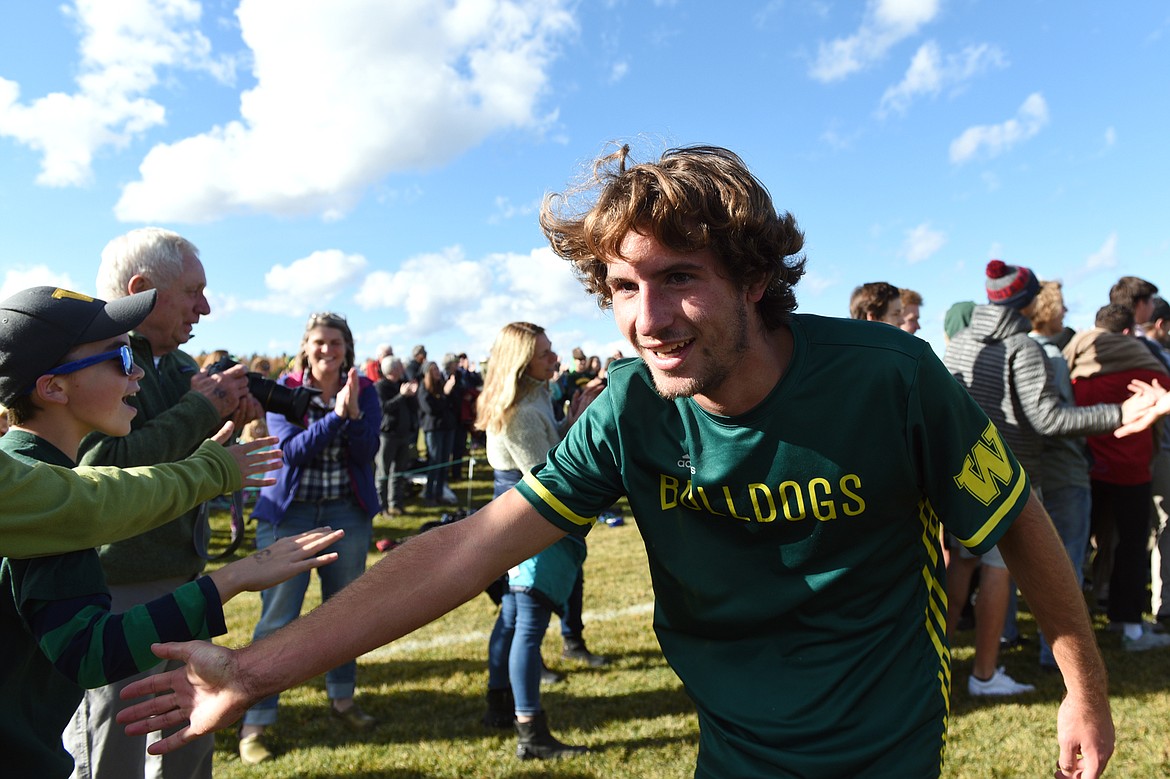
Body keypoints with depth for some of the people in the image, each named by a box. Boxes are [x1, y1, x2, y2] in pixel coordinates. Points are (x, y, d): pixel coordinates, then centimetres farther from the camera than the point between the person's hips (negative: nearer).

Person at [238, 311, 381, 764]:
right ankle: (256, 722, 12)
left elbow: (367, 451, -12)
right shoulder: (283, 390, -6)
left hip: (348, 513, 2)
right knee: (277, 619, -1)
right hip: (289, 512, -2)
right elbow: (293, 450, -19)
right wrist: (336, 413, -29)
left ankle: (342, 699, 33)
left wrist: (353, 411, -28)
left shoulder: (363, 390, -2)